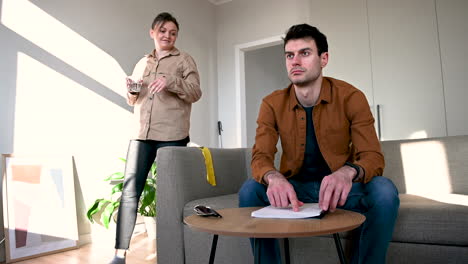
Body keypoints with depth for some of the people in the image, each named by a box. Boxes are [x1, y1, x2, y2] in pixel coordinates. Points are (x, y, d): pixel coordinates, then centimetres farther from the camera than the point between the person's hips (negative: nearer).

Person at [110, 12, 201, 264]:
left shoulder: (184, 59, 8)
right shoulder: (142, 63, 21)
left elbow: (195, 93, -3)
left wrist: (171, 82, -19)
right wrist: (131, 91, 2)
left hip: (171, 134, -4)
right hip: (142, 133, 4)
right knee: (129, 190, -2)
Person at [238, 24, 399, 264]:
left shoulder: (351, 97, -11)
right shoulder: (272, 104, -7)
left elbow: (373, 156, -16)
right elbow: (260, 157, -14)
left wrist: (348, 172, -41)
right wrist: (274, 178, -40)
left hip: (340, 187, 0)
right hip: (294, 186, 1)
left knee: (384, 191, -29)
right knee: (249, 190, -25)